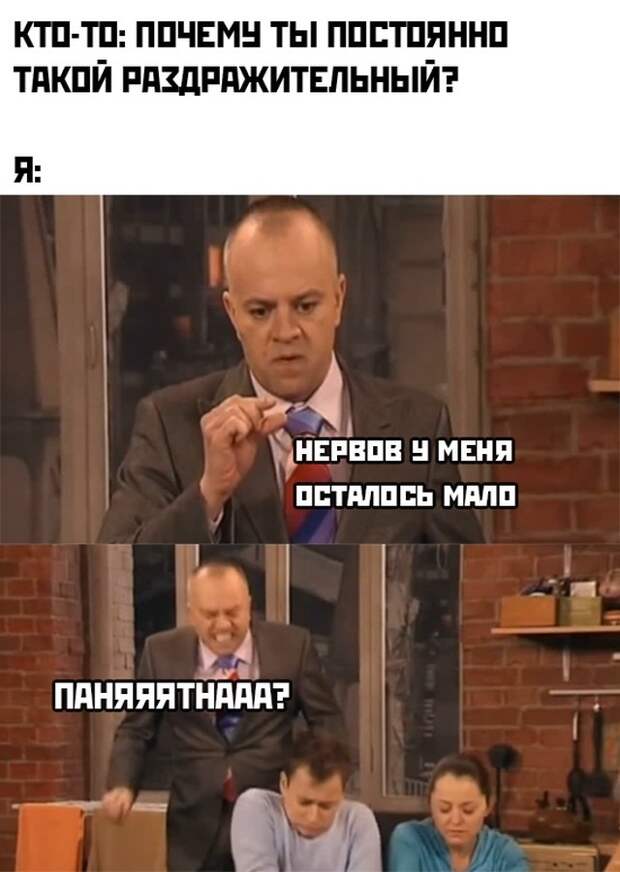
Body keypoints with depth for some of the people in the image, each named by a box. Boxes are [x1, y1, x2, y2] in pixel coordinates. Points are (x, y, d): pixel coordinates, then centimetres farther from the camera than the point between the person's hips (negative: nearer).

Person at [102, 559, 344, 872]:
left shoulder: (292, 645, -2)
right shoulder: (163, 652, 0)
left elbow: (327, 720, 5)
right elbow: (136, 730, 7)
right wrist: (122, 786, -10)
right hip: (197, 828, 1)